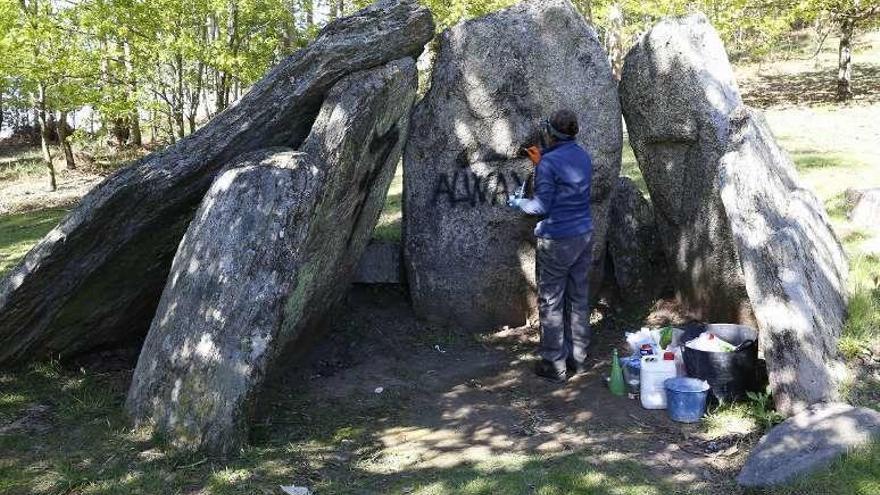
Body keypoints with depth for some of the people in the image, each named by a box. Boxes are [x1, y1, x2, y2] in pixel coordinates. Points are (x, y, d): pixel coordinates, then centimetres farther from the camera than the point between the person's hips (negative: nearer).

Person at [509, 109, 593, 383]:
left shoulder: (550, 162, -17)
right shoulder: (584, 157, 8)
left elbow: (541, 206, -17)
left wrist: (517, 203, 2)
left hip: (557, 241, -8)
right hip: (585, 236, 8)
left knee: (551, 303, 3)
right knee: (579, 299, 14)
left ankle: (554, 365, 8)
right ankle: (578, 358, 24)